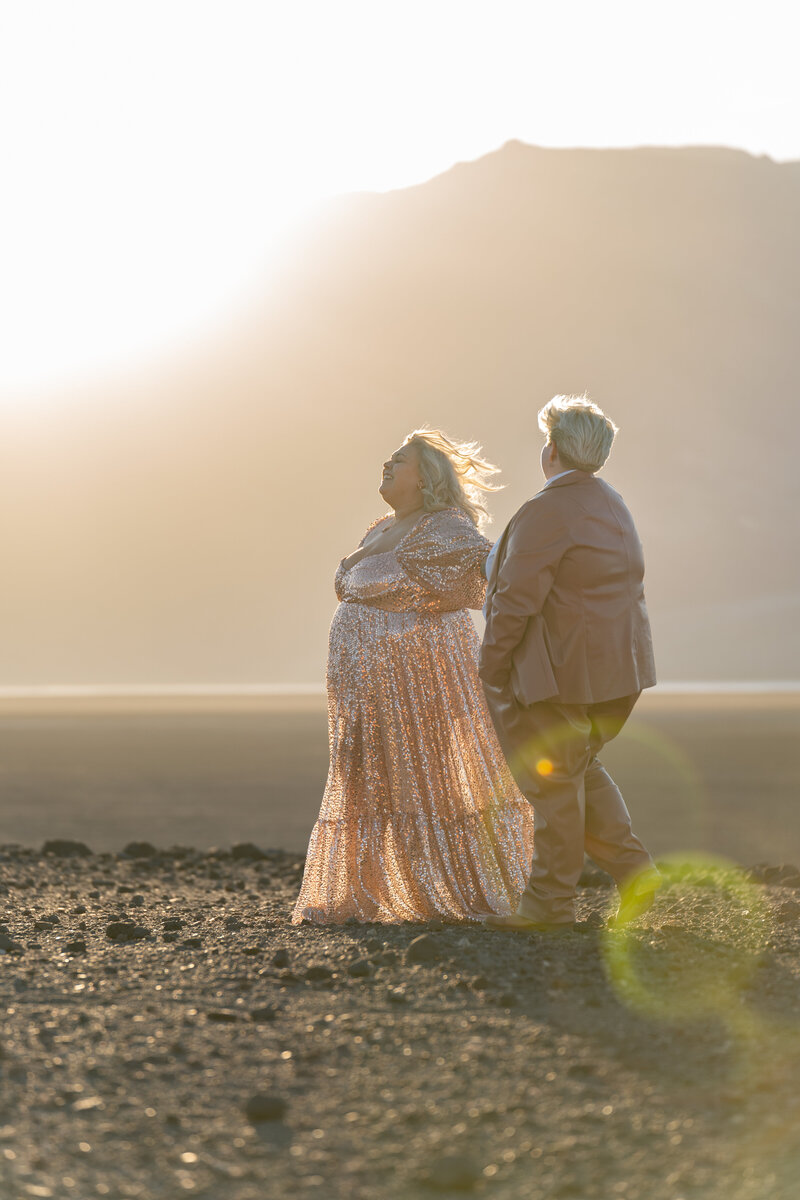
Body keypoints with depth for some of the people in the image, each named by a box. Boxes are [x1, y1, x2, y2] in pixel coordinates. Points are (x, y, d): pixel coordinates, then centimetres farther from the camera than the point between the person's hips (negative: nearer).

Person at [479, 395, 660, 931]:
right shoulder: (613, 506, 12)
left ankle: (550, 904, 8)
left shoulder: (545, 513, -17)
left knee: (553, 777, 0)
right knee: (580, 768, 21)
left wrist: (491, 673, -10)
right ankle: (634, 870, 11)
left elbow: (516, 602, -19)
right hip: (618, 665, 9)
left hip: (565, 667, -9)